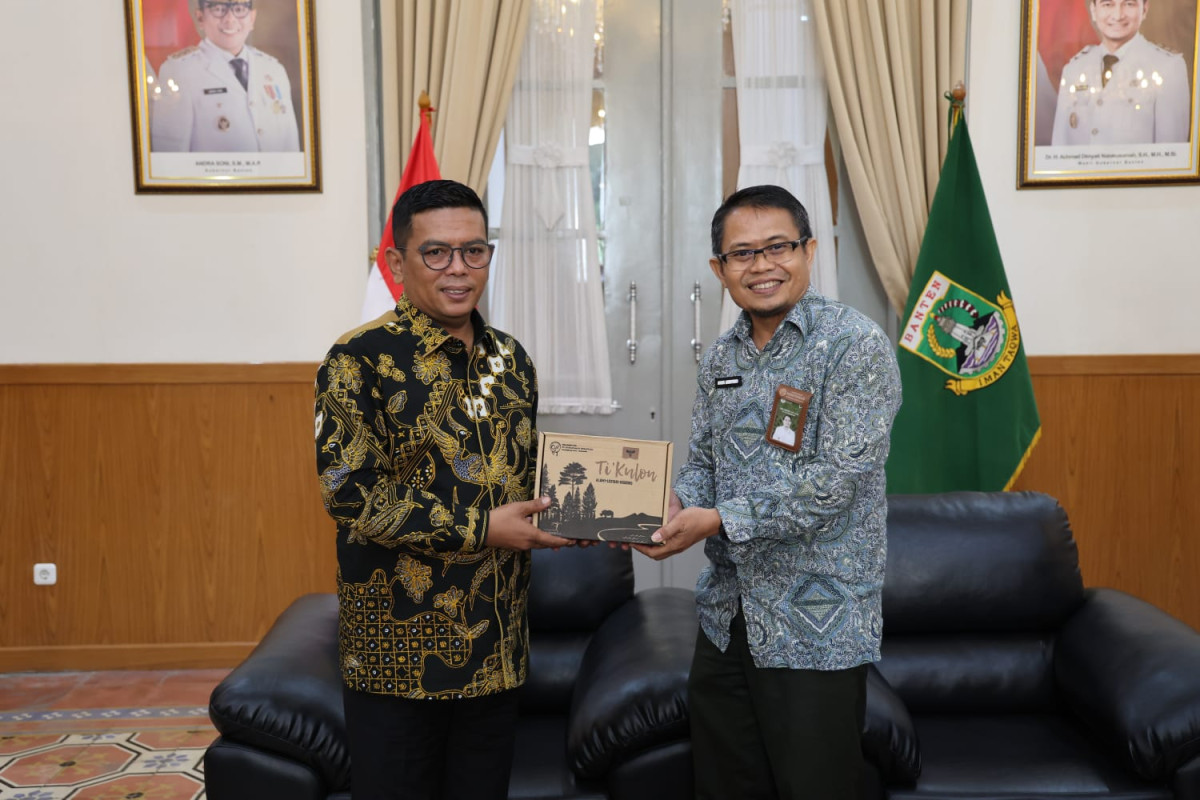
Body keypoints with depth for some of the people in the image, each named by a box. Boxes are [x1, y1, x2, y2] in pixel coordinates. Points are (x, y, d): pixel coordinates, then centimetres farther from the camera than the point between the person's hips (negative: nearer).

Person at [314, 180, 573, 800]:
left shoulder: (510, 359, 8)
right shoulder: (360, 360, -12)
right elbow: (351, 494, -18)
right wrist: (480, 529, -20)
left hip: (497, 648, 6)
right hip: (399, 650, -5)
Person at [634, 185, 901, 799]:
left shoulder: (856, 346, -13)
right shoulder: (721, 357, 9)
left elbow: (837, 477, -20)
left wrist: (719, 520, -24)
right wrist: (675, 504, -9)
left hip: (816, 629, -6)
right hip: (726, 616, 7)